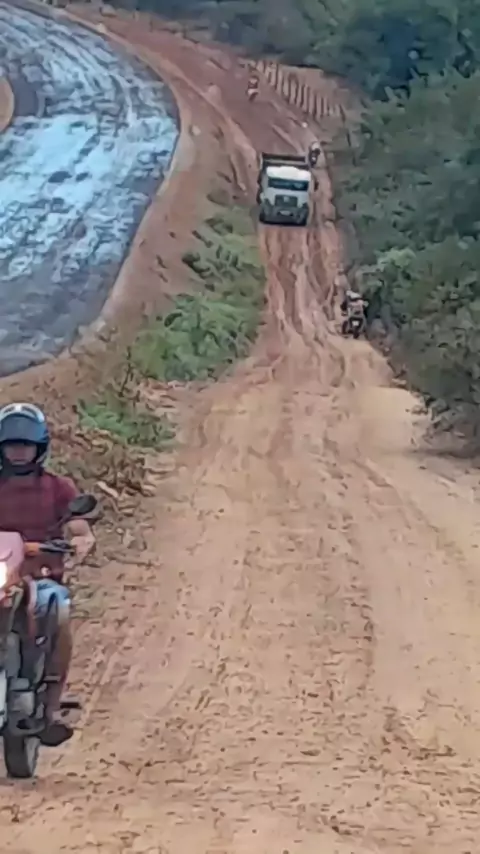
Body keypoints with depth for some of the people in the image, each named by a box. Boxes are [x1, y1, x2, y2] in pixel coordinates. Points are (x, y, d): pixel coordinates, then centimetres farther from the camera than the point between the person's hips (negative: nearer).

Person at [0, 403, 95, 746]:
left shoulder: (59, 488, 8)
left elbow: (82, 531, 0)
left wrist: (82, 542, -24)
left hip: (44, 580, -1)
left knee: (60, 616, -34)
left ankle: (52, 707, -25)